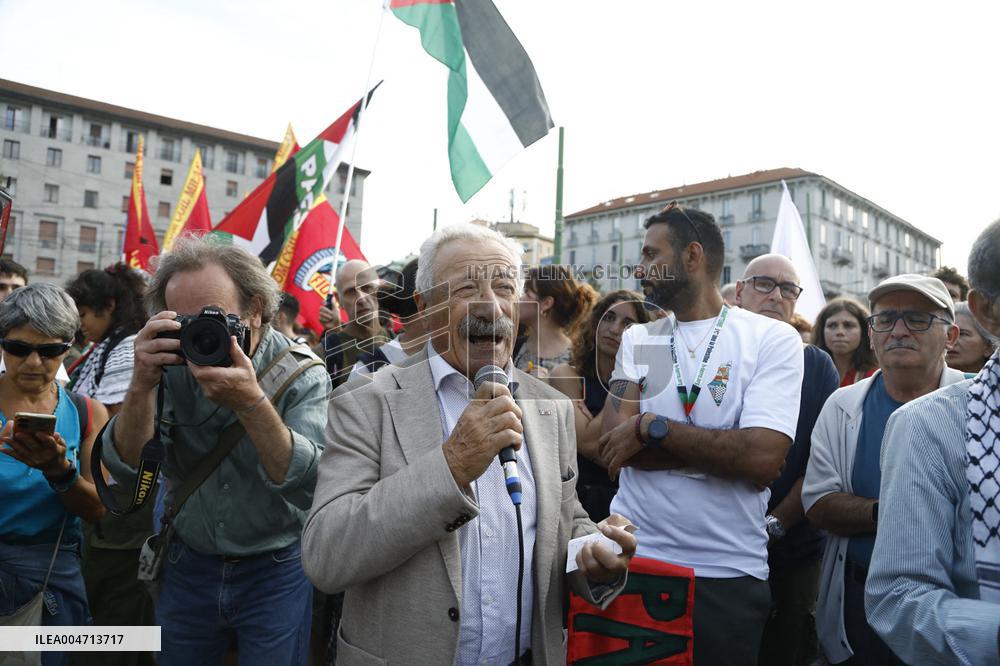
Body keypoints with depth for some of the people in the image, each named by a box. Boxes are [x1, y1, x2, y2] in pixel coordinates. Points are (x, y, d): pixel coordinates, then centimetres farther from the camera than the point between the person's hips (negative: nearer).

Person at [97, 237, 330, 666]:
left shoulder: (302, 373, -17)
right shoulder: (171, 366, -8)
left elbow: (311, 486, -27)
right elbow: (129, 471, -12)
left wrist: (251, 402, -37)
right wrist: (143, 384, -26)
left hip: (276, 571, -2)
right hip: (188, 566, 3)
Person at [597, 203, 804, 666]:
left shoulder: (773, 339, -5)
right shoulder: (638, 338, 5)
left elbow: (764, 459, -18)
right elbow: (615, 443, -9)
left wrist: (651, 427, -16)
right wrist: (725, 449, -14)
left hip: (729, 573, -2)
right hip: (633, 556, 3)